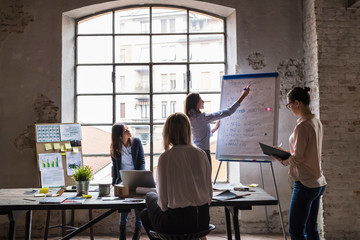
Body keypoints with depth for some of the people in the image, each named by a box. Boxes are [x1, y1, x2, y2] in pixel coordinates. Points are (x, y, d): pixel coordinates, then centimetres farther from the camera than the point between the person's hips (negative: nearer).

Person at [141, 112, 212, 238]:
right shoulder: (201, 154, -2)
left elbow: (164, 199, -9)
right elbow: (209, 191, 4)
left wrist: (164, 207, 12)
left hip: (178, 222, -5)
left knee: (145, 214, 24)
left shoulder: (165, 158, -13)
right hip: (202, 220, 5)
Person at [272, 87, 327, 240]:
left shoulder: (302, 126, -19)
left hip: (305, 184, -9)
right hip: (318, 183, 9)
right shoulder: (317, 122, 9)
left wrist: (281, 159, 0)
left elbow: (298, 158, -17)